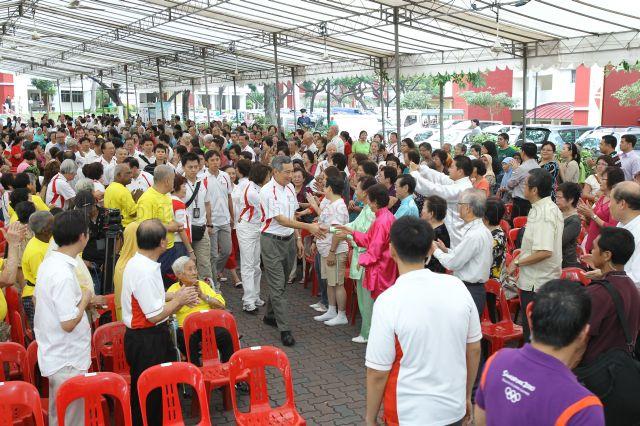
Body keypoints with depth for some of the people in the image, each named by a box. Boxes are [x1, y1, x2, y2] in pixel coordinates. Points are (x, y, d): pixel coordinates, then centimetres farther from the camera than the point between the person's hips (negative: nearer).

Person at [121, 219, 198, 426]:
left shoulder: (137, 263, 3)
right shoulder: (145, 272, -28)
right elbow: (155, 315, -26)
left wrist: (175, 296, 6)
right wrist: (179, 300, -13)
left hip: (153, 335, 10)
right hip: (145, 341, -10)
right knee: (147, 394, 8)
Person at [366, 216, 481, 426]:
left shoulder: (389, 301, -21)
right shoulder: (457, 287, -8)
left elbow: (378, 372, -16)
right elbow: (474, 349, 2)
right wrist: (466, 396, 15)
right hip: (454, 409, 4)